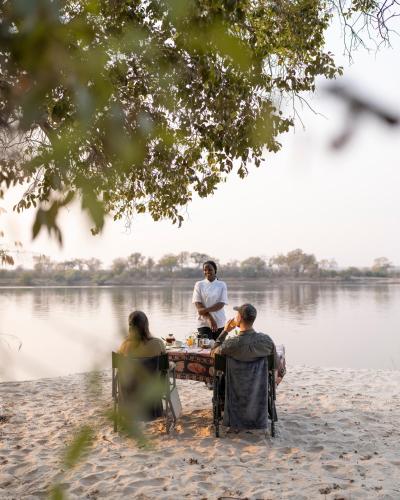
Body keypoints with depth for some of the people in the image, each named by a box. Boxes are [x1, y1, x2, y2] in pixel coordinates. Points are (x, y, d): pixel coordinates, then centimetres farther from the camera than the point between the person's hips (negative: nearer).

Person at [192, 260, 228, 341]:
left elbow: (221, 304, -6)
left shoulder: (222, 285, 4)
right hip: (204, 323, -1)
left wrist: (205, 310, -18)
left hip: (219, 323, 1)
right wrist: (210, 318, -16)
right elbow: (198, 304, -6)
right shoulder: (199, 285, 3)